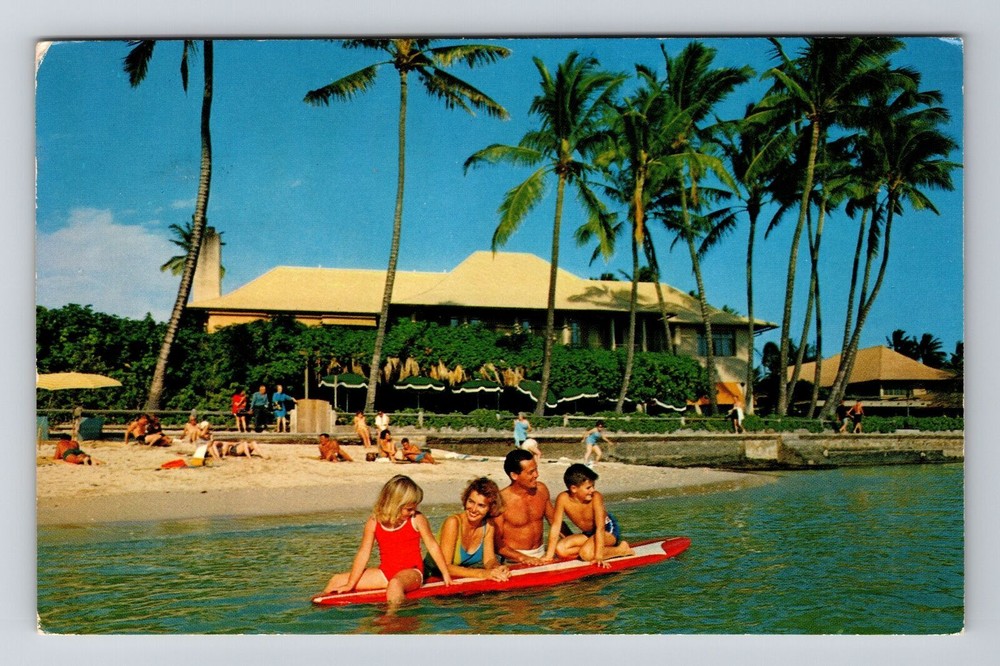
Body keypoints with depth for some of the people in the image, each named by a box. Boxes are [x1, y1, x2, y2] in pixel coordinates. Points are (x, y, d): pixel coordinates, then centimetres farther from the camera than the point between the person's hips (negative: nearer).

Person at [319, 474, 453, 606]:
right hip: (386, 572, 4)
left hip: (411, 572, -4)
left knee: (395, 584, -42)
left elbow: (432, 546, 2)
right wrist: (350, 585, -2)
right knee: (337, 580, -3)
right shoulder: (374, 522, -3)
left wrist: (445, 574, 4)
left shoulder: (417, 519, -6)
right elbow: (363, 553, -1)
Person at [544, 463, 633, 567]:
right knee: (560, 549, -14)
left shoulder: (596, 497, -28)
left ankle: (621, 549, -7)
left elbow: (600, 528, -31)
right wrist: (549, 555, -23)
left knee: (587, 553, -30)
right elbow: (556, 526, -19)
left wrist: (598, 556, -38)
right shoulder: (563, 498, -21)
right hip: (588, 534, 5)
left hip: (608, 530, -5)